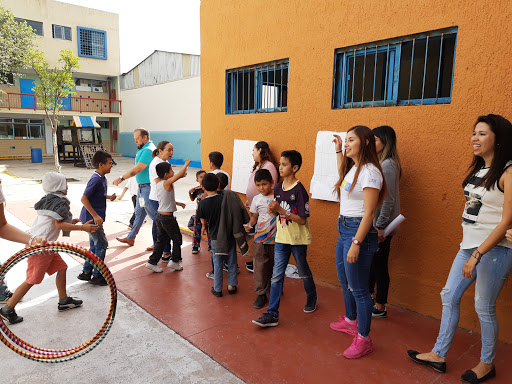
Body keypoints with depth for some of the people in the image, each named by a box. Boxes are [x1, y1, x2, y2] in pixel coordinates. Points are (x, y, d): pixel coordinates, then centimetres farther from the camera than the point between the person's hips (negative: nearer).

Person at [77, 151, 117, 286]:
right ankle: (96, 276, 9)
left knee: (95, 246, 16)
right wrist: (95, 216, -25)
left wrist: (108, 197, 4)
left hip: (92, 218, 10)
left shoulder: (102, 178, 9)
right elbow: (84, 198, -23)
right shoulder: (96, 179, -20)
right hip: (91, 218, -10)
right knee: (102, 245, -2)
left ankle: (86, 273, 27)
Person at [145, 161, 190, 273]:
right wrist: (186, 164, -10)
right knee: (177, 239, 11)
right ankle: (174, 261, 18)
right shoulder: (167, 183, -18)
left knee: (161, 240, 17)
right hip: (168, 217, -8)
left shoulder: (157, 182, 4)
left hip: (159, 216, 8)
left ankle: (152, 262, 18)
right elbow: (179, 175, -24)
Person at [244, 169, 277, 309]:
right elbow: (254, 217, 8)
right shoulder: (257, 199, 2)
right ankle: (261, 294, 10)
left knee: (274, 265, 12)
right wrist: (249, 225, -10)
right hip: (260, 238, 1)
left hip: (276, 237, -1)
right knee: (260, 266, 1)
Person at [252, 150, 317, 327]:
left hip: (298, 239, -5)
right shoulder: (278, 188, 4)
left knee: (304, 273, 15)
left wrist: (281, 210, -25)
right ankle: (272, 314, 7)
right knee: (276, 276, 2)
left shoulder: (299, 190, -17)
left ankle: (312, 298, 43)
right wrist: (273, 210, -9)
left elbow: (302, 220, -20)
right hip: (281, 238, 5)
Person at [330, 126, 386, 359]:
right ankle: (350, 321, 43)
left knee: (358, 288, 0)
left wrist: (356, 243, -24)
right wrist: (338, 151, 30)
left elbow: (369, 212, -22)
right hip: (344, 230, 10)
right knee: (345, 281, 23)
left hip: (358, 232, -10)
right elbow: (342, 174, 37)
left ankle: (364, 339, 16)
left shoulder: (369, 172, -18)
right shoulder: (353, 168, 10)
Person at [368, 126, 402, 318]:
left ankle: (380, 308, 18)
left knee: (379, 265, 3)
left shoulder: (388, 165, -17)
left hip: (381, 226, -9)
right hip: (374, 223, 9)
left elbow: (389, 199, -21)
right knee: (371, 261, 18)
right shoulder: (381, 163, 11)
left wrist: (380, 226, -20)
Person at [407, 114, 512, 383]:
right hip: (469, 245, 8)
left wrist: (477, 255, -19)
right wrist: (470, 252, 3)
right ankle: (438, 355, 25)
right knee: (449, 297, 11)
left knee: (484, 308, 4)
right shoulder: (477, 170, 11)